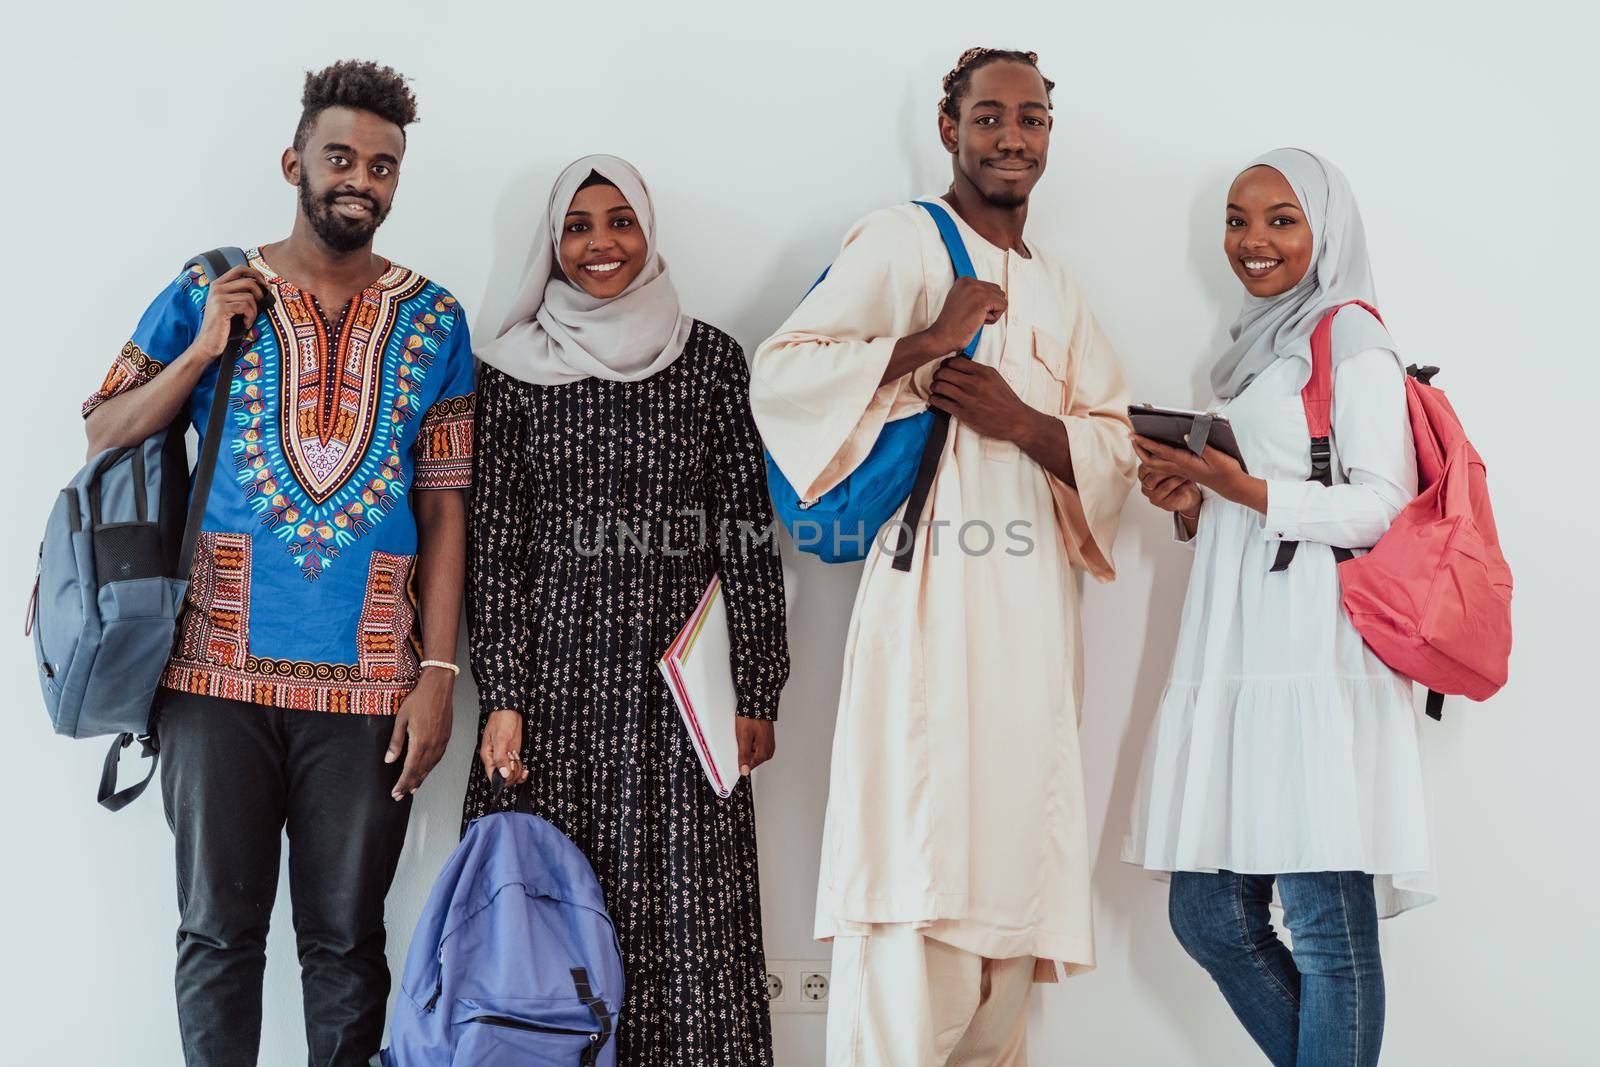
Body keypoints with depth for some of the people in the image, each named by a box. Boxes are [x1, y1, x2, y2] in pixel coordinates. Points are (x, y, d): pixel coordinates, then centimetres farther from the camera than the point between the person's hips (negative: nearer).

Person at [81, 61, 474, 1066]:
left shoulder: (434, 321, 7)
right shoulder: (207, 293, 6)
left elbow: (444, 505, 4)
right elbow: (102, 435, 7)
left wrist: (438, 673, -2)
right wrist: (201, 351, -7)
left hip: (367, 682, 0)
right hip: (219, 670, 0)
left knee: (346, 938, 7)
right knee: (219, 931, 7)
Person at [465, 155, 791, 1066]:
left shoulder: (710, 358, 6)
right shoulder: (519, 367, 7)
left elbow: (750, 532, 5)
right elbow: (497, 542, 4)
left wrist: (758, 693, 1)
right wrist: (503, 700, -3)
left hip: (679, 681, 0)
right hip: (555, 671, 1)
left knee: (689, 919, -3)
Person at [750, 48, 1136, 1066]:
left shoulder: (1059, 291, 22)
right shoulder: (903, 241, 2)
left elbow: (1117, 447, 13)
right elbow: (780, 376, -9)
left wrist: (1022, 422, -6)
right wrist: (928, 341, -16)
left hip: (1035, 611, 7)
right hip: (934, 591, -7)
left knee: (1012, 877, 8)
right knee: (917, 901, -11)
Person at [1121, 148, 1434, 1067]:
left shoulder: (1351, 337, 1)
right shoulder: (1255, 352, 24)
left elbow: (1385, 506, -9)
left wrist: (1248, 490, -18)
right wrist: (1190, 505, 6)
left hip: (1317, 661, -8)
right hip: (1235, 656, 8)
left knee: (1328, 930, -7)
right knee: (1209, 915, 6)